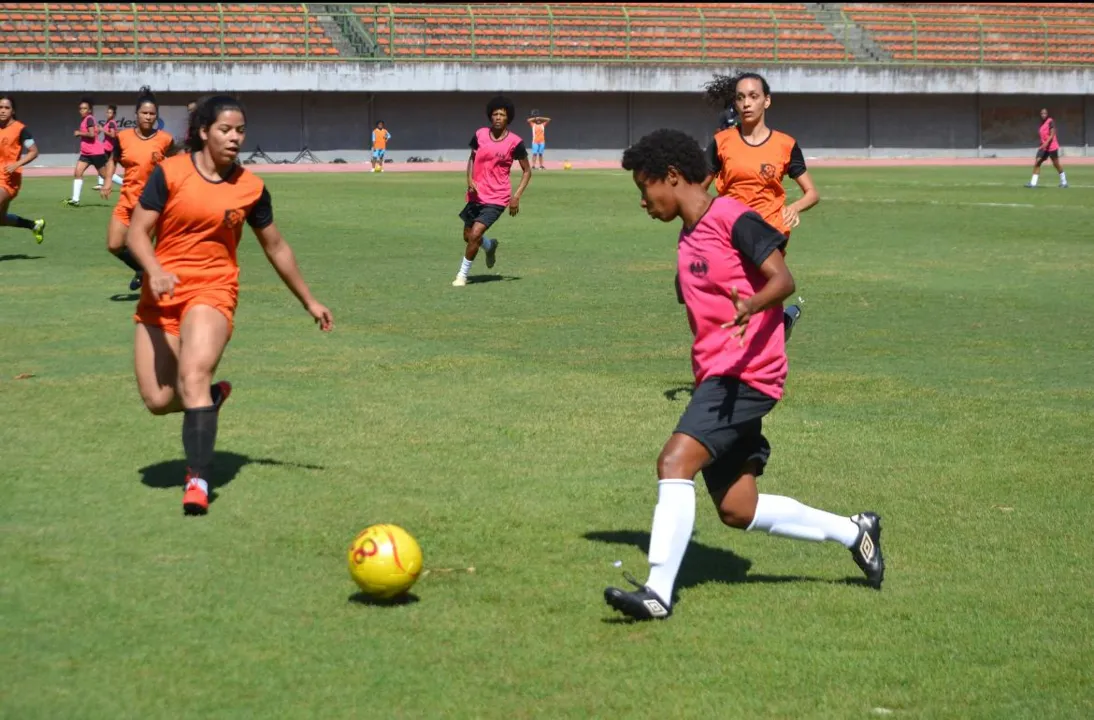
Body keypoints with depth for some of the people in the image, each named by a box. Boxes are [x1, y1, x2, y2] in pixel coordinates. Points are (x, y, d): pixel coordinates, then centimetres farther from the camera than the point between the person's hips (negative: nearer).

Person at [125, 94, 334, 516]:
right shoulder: (170, 173, -4)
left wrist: (309, 301, 21)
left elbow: (276, 248, 15)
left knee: (193, 376, -27)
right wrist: (154, 271, -25)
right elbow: (137, 231, -5)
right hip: (161, 295, 1)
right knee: (158, 401, -1)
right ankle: (212, 397, 33)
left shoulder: (250, 188, 1)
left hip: (213, 291, -1)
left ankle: (199, 481, -27)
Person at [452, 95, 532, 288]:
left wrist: (516, 196, -12)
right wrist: (470, 180, -4)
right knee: (468, 236, 13)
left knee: (475, 235, -17)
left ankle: (462, 275, 0)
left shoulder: (515, 142, -10)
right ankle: (490, 245, 48)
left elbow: (527, 171, -1)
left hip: (497, 199, -5)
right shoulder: (480, 135, -1)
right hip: (476, 195, 5)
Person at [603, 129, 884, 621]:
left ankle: (658, 591, -27)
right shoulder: (689, 238, 19)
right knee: (738, 510, 10)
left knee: (675, 461, -24)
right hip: (714, 378, 10)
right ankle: (853, 531, 25)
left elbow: (783, 279, -19)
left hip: (745, 374, -10)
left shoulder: (732, 218, -9)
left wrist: (751, 304, -39)